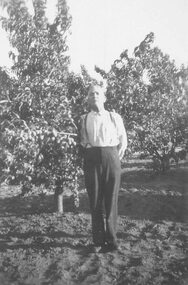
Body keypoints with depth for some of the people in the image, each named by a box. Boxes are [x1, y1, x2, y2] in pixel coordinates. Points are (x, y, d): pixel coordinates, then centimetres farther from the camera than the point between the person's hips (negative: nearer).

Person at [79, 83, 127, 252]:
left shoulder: (115, 117, 13)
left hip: (111, 157, 0)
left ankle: (112, 239, 16)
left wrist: (118, 156, 7)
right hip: (92, 159, 0)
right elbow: (81, 141, 9)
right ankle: (98, 241, 14)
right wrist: (86, 158, 0)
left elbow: (123, 139, 16)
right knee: (95, 201, 2)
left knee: (111, 200, 3)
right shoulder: (83, 120, 12)